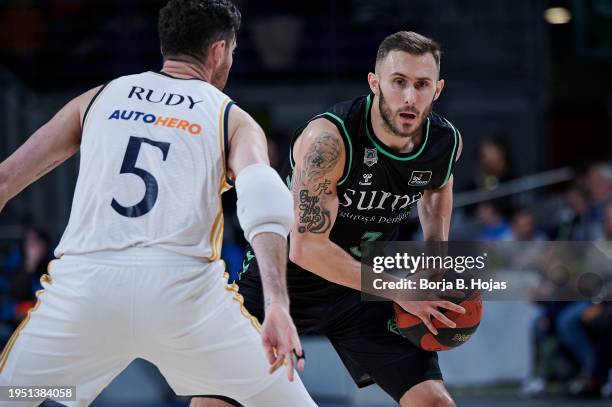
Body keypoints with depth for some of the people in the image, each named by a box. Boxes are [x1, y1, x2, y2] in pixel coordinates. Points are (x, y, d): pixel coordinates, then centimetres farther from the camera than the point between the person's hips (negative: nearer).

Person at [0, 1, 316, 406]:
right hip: (183, 288, -1)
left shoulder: (98, 99, 21)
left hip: (84, 283, 2)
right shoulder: (234, 121, 13)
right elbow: (263, 199, -8)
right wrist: (277, 305, -18)